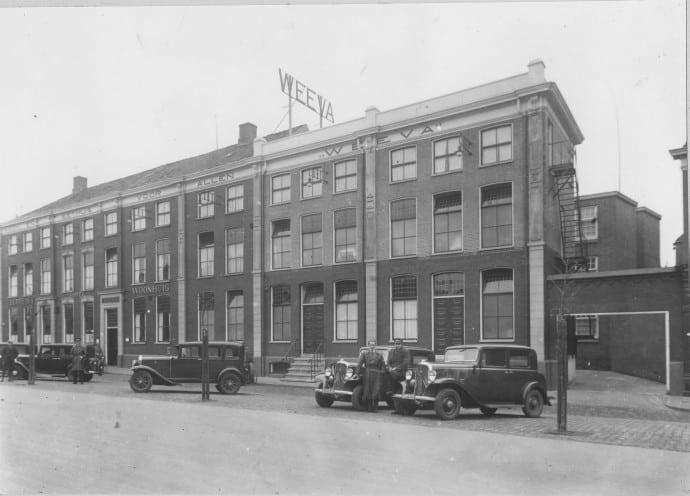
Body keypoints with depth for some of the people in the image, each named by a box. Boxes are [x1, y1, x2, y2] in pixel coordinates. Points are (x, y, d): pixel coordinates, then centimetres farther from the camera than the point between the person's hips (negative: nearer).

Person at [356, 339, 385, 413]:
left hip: (376, 375, 1)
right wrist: (358, 372, -2)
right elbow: (359, 363, 4)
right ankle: (369, 407, 10)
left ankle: (375, 407, 1)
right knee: (368, 391, 0)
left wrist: (382, 372, 7)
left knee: (376, 392, -8)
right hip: (367, 374, -1)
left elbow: (383, 365, 19)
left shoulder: (379, 355, 15)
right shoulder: (364, 353, 9)